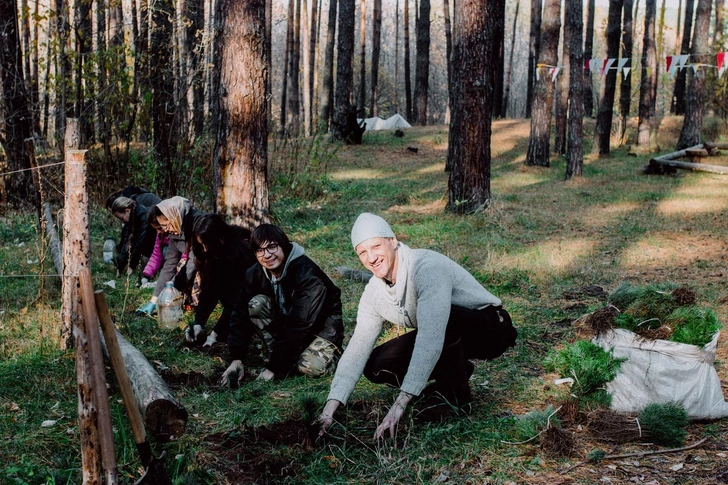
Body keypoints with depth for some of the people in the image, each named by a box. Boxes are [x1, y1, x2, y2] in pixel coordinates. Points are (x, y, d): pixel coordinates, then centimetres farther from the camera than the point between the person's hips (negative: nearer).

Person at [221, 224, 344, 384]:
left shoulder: (307, 273, -31)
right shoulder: (255, 274, -11)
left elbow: (299, 324, -33)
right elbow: (241, 315, -6)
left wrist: (273, 367, -32)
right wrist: (236, 359, -17)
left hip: (321, 326, -5)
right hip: (287, 322, 6)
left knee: (310, 367, -31)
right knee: (256, 304, -19)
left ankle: (332, 352, 3)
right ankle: (278, 356, -9)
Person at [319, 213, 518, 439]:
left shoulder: (427, 266, -32)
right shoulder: (374, 293, -7)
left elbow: (431, 337, -42)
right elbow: (358, 347, -9)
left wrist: (400, 403, -46)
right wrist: (330, 408, -20)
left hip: (491, 328, -7)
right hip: (449, 336, 7)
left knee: (439, 317, -38)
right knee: (376, 366, -9)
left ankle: (454, 391, -12)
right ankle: (456, 370, 10)